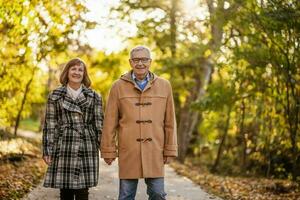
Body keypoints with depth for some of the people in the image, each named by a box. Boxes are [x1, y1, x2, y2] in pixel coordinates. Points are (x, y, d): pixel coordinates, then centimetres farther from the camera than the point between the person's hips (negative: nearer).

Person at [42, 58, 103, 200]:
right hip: (63, 149, 0)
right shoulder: (55, 96, 7)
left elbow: (99, 125, 8)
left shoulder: (94, 97, 9)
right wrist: (47, 150, 0)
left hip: (86, 150, 0)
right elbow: (49, 125, 5)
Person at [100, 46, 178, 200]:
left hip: (155, 151, 1)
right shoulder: (118, 86, 3)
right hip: (128, 151, -1)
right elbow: (110, 122, 3)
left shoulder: (164, 86, 7)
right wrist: (108, 151, 2)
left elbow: (170, 122, 8)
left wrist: (169, 150, 6)